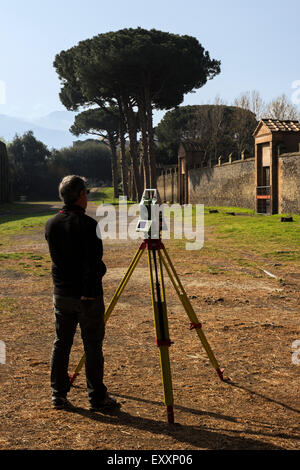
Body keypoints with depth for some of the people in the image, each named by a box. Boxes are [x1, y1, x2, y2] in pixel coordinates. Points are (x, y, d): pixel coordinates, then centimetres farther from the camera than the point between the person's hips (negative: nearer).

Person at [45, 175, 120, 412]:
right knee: (92, 346, 4)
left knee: (61, 343, 14)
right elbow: (95, 264, -18)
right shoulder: (89, 225, -16)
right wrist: (91, 288, -8)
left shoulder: (51, 224, 2)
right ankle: (97, 397, 13)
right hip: (88, 295, -5)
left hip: (61, 294, 6)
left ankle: (58, 394, 21)